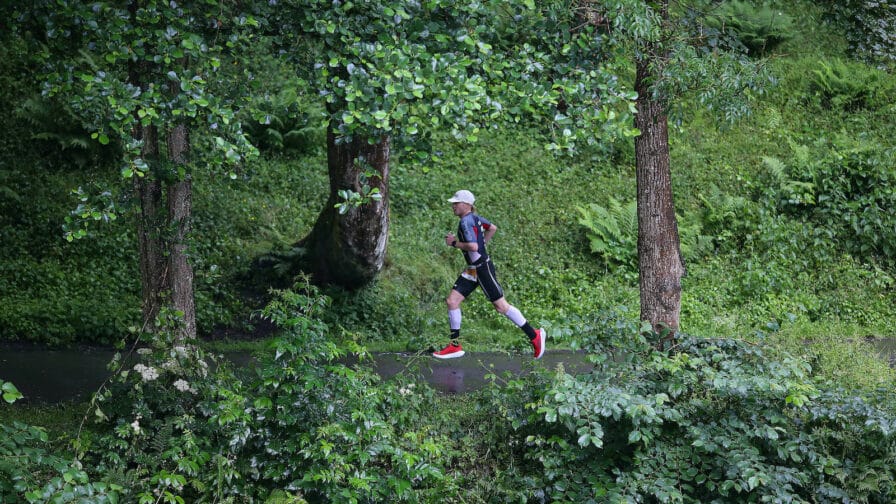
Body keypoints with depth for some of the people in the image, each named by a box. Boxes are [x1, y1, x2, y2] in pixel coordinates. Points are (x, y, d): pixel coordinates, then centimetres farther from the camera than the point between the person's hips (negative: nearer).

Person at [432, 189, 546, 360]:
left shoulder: (466, 221, -20)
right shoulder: (474, 217, 8)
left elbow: (473, 246, -31)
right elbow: (492, 228, 23)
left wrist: (454, 243, -18)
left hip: (483, 268, -10)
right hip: (473, 269, 10)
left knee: (501, 306, -1)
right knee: (452, 301, 3)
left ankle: (534, 335, 11)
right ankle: (455, 346, 7)